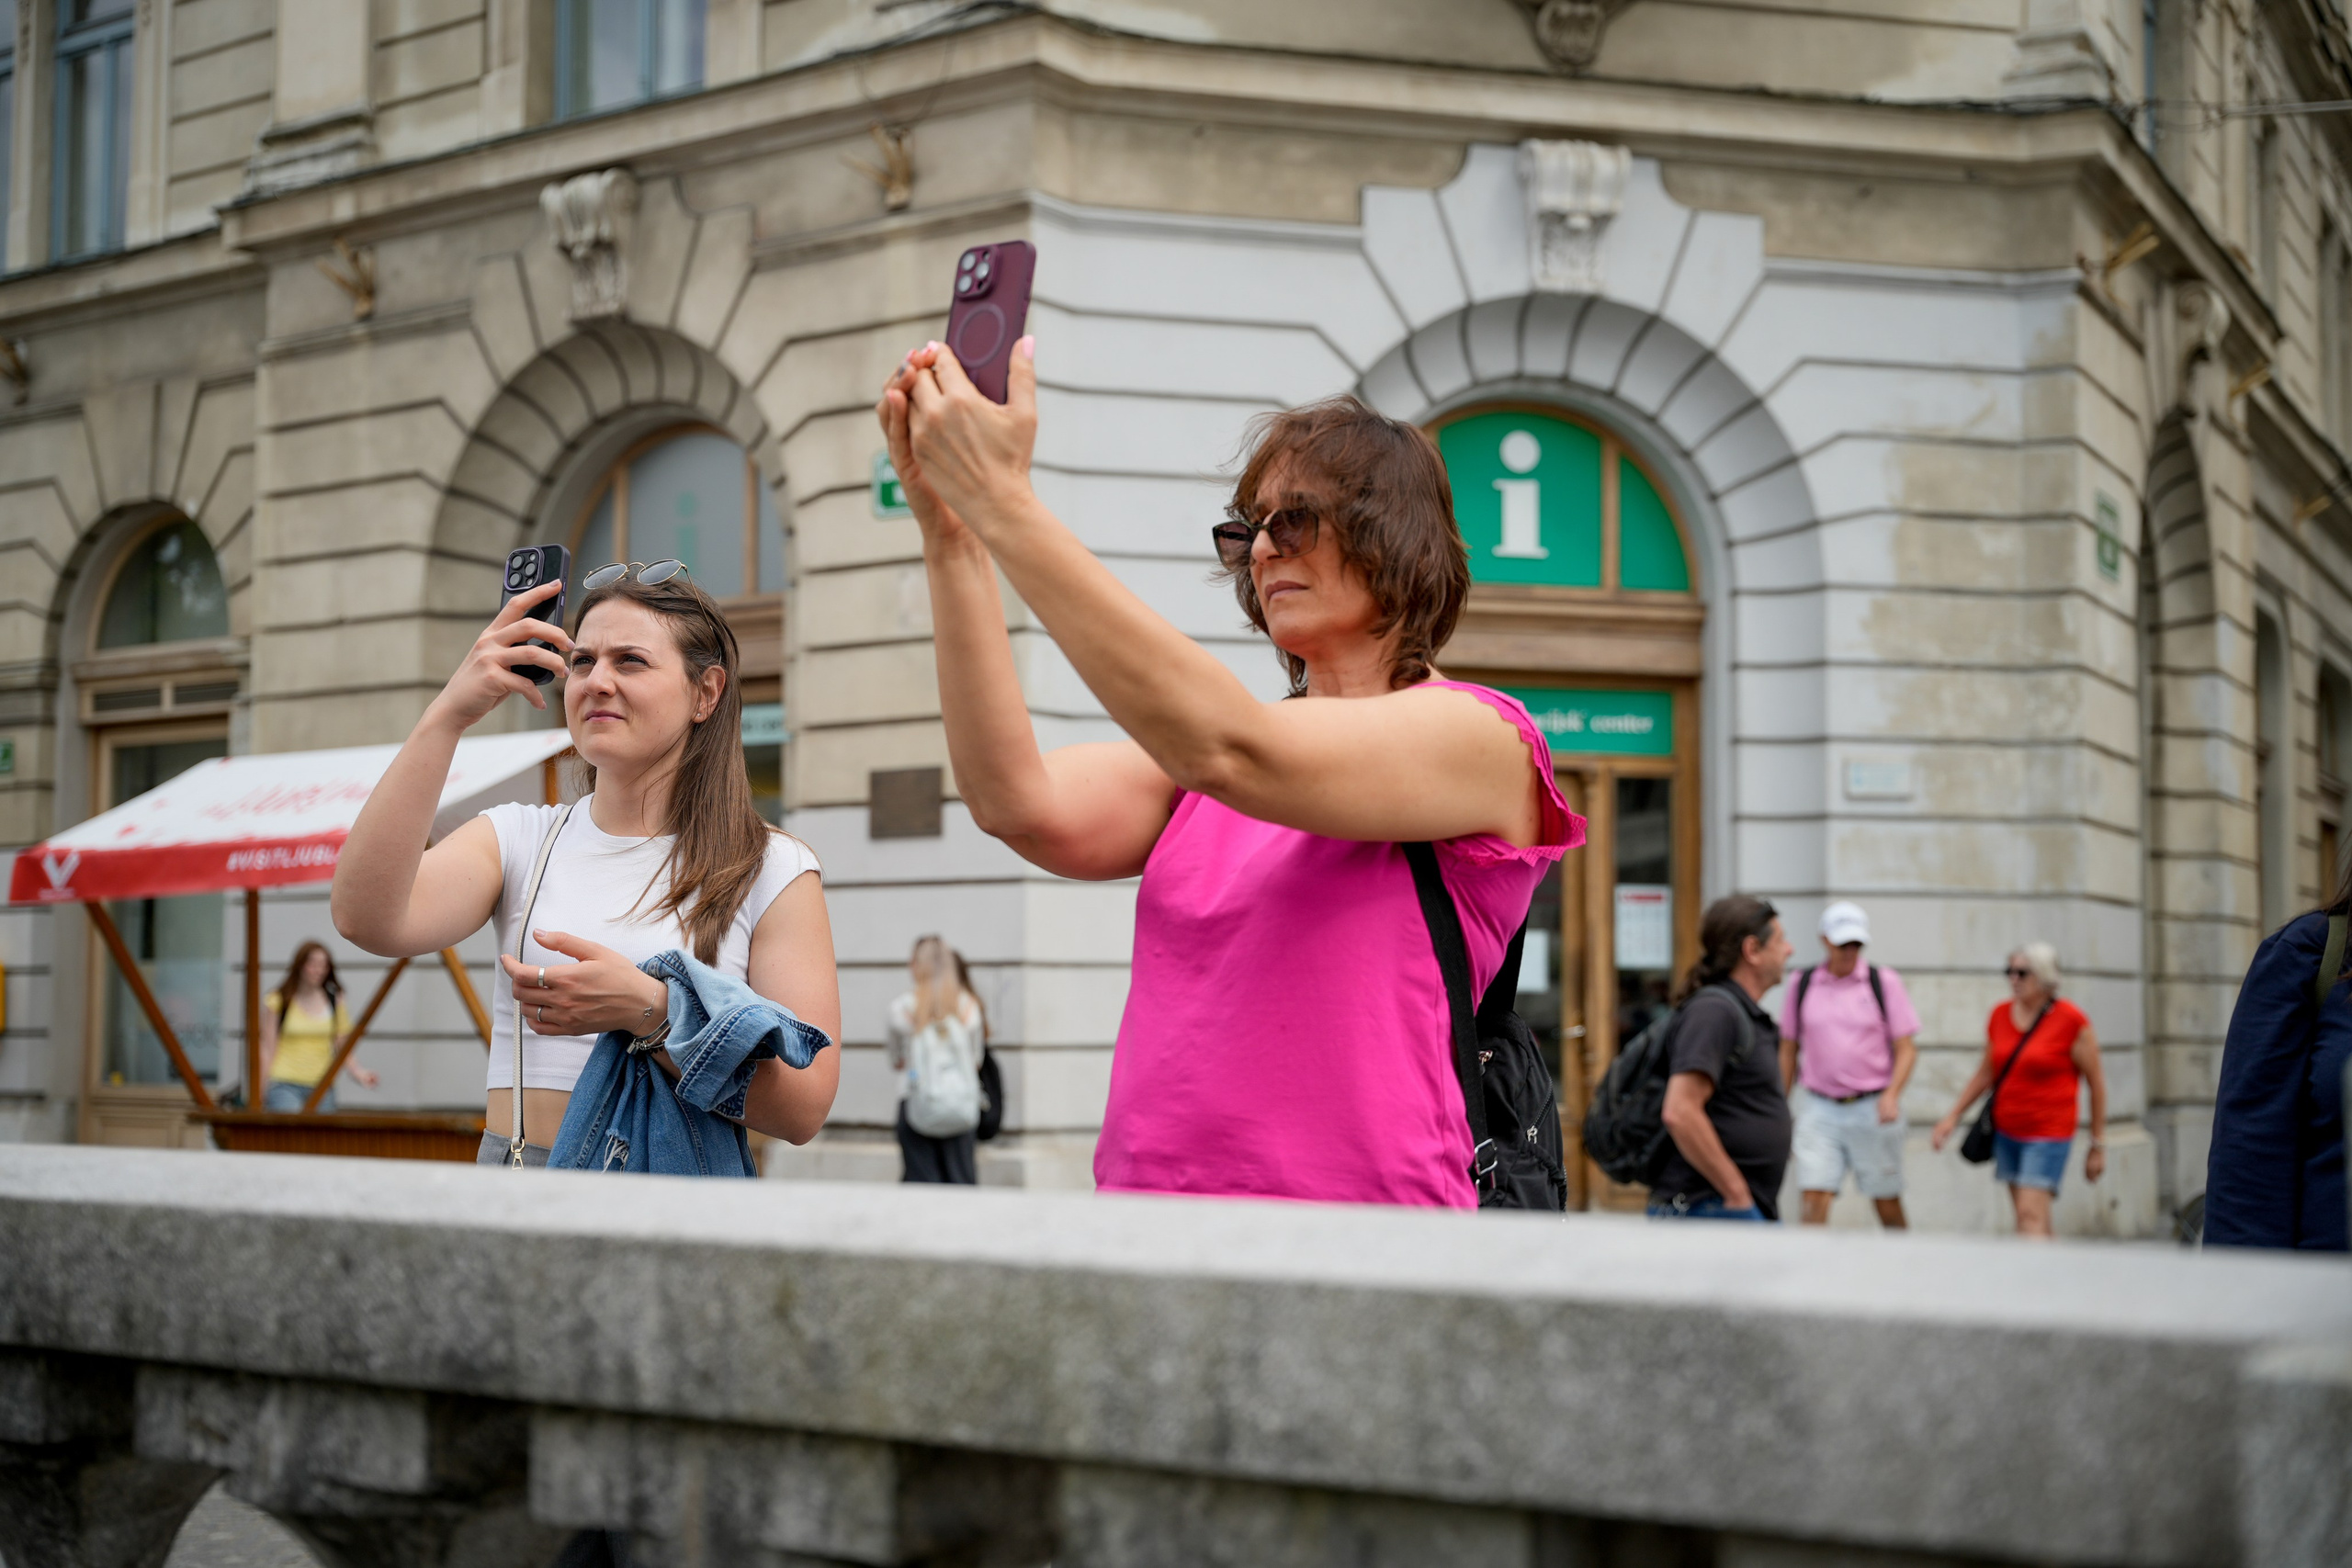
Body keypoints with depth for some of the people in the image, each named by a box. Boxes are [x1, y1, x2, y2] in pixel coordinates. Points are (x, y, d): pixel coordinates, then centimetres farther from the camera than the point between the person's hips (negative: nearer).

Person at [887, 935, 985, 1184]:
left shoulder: (902, 1006, -4)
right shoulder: (969, 1006, -1)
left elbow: (896, 1060, 7)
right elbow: (976, 1060, 10)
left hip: (915, 1102, -1)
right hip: (961, 1104, 1)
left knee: (919, 1182, 2)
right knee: (961, 1179, 5)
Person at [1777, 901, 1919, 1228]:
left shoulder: (1885, 982, 1)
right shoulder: (1802, 986, 7)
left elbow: (1907, 1048, 0)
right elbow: (1789, 1051, 14)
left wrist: (1892, 1095, -16)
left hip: (1873, 1108, -1)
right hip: (1819, 1108, 1)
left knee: (1887, 1203, 6)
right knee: (1814, 1199, -10)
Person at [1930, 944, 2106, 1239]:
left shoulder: (2072, 1021, -10)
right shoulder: (2000, 1015, 5)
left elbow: (2096, 1082, -3)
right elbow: (1986, 1071, 17)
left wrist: (2098, 1145, -1)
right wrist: (1953, 1115, 11)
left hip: (2049, 1134, -6)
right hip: (2007, 1132, 6)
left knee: (2031, 1216, -16)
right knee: (2032, 1220, 9)